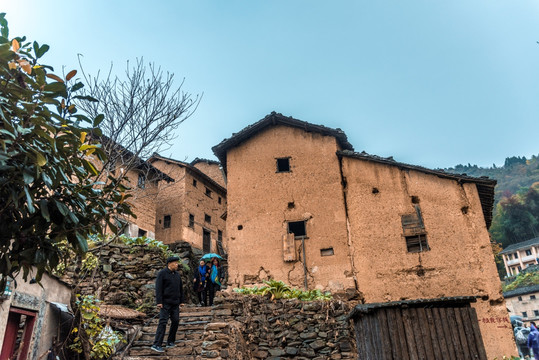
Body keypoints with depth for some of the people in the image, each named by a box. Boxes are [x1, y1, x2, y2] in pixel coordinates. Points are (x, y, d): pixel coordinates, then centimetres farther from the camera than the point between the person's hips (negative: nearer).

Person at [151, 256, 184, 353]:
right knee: (163, 322, -10)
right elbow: (158, 288, -12)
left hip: (175, 303, 7)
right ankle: (156, 345, -9)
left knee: (175, 321, 5)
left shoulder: (177, 274, 13)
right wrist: (159, 302, -18)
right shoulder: (162, 274, -7)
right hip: (165, 303, -6)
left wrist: (181, 301, 15)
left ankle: (170, 342, 18)